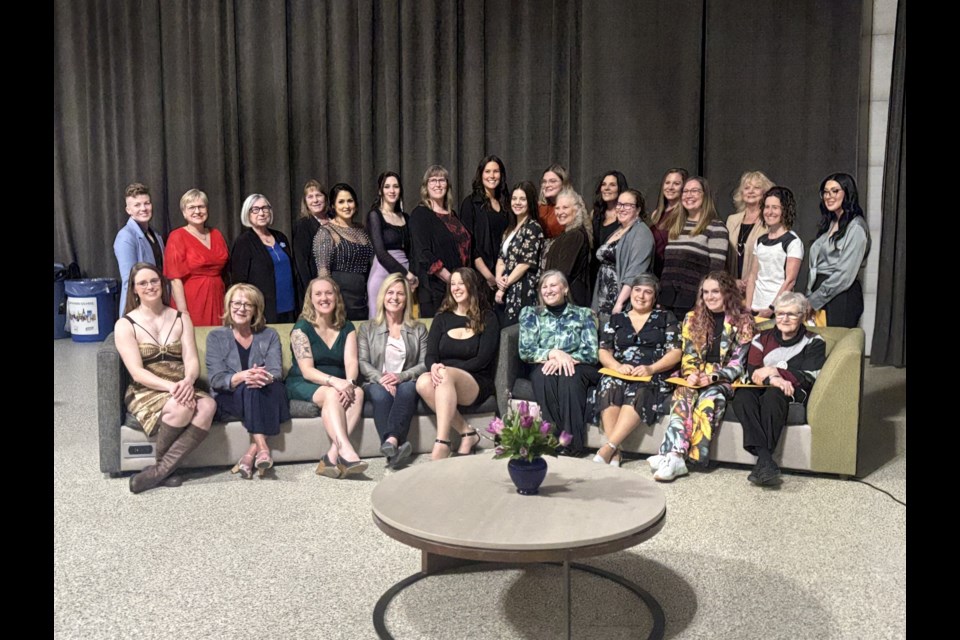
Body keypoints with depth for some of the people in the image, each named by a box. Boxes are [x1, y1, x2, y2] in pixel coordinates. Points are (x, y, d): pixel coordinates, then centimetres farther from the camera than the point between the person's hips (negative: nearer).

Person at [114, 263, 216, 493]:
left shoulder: (181, 318, 11)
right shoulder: (125, 325, 1)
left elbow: (192, 360, 0)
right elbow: (137, 372, -10)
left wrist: (188, 381, -24)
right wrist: (171, 387, -26)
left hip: (182, 389, 3)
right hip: (145, 393, -3)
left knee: (207, 405, -32)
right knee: (180, 407, -36)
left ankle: (160, 470, -26)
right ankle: (163, 468, -9)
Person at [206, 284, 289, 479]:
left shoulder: (269, 336, 10)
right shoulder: (216, 337, 6)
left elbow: (276, 373, -5)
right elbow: (216, 379, -8)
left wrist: (265, 378, -32)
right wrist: (242, 377, -30)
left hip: (267, 398, 1)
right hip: (228, 399, -1)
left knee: (260, 385, -33)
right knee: (250, 388, -33)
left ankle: (252, 451, -33)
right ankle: (262, 447, -39)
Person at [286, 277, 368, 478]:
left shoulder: (347, 328, 9)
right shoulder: (302, 327, -3)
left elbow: (351, 363, -5)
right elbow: (307, 371, -14)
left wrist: (349, 383, -29)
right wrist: (335, 381, -33)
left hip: (339, 384, 4)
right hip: (302, 385, -4)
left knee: (358, 393, -29)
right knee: (332, 394, -35)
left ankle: (332, 455, -39)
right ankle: (347, 452, -51)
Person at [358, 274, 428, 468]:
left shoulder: (418, 329, 18)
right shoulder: (367, 328, 17)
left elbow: (425, 363, 4)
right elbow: (362, 363, 4)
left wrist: (401, 376, -15)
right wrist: (381, 379, -17)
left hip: (406, 383, 0)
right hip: (377, 384, 0)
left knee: (407, 389, -36)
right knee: (381, 394, -36)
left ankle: (391, 440, -51)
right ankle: (396, 447, -51)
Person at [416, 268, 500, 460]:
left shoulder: (488, 318, 5)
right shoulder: (442, 318, 15)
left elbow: (482, 360, -5)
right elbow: (431, 355, 5)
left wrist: (446, 368, -16)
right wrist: (434, 367, -21)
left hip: (477, 384, -3)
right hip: (445, 381, 3)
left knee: (446, 375, -36)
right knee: (423, 381, -32)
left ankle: (441, 445, -41)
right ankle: (467, 433, -22)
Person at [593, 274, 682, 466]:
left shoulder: (666, 318, 13)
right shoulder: (616, 319, 19)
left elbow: (675, 353, 3)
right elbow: (604, 352, 10)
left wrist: (651, 368, -16)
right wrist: (617, 366, -13)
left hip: (654, 376, -2)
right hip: (620, 374, 2)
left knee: (639, 392, -37)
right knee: (609, 385, -34)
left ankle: (608, 447, -41)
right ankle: (615, 451, -40)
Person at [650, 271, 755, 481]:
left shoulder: (743, 321, 3)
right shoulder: (692, 319, 14)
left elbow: (737, 364, -3)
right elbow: (687, 357, 11)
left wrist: (713, 377, -19)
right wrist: (691, 374, -11)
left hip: (724, 380, -3)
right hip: (694, 379, 3)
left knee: (710, 397, -36)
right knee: (683, 395, -32)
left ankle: (674, 456, -45)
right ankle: (676, 454, -49)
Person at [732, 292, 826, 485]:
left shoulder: (813, 342, 8)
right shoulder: (762, 338, 15)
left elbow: (809, 378, -5)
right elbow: (752, 371, 1)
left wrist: (775, 372, -13)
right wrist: (771, 379, -21)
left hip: (793, 392, -2)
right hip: (763, 389, 3)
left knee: (773, 395, -38)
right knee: (742, 395, -33)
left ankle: (762, 462, -41)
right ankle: (765, 459, -46)